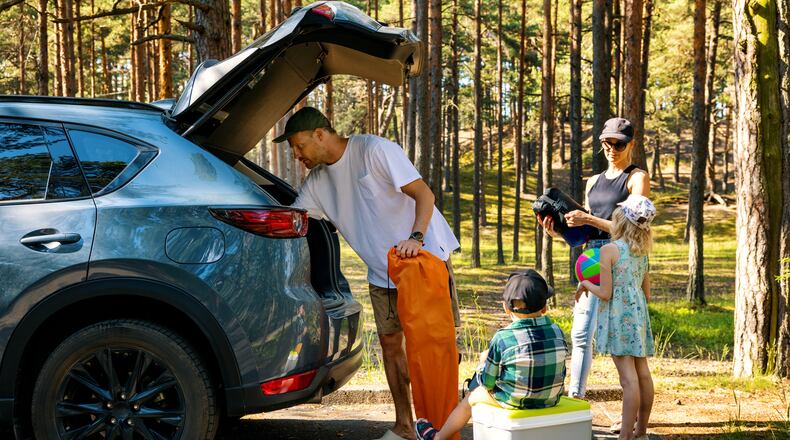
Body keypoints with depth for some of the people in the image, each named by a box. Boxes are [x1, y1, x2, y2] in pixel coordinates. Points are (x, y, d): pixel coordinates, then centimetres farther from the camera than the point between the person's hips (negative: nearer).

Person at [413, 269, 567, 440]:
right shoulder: (557, 333, -8)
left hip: (514, 400, -4)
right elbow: (560, 373, 5)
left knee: (471, 397, 24)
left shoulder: (502, 339, -19)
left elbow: (487, 381, -10)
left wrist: (485, 362, 12)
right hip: (551, 399, 5)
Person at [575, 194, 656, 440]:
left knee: (628, 378, -10)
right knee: (643, 374, 11)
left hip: (618, 318, -7)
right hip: (638, 314, 7)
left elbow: (605, 293, -13)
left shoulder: (609, 250, -12)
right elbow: (646, 294, 15)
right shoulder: (642, 252, 9)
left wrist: (585, 285, 4)